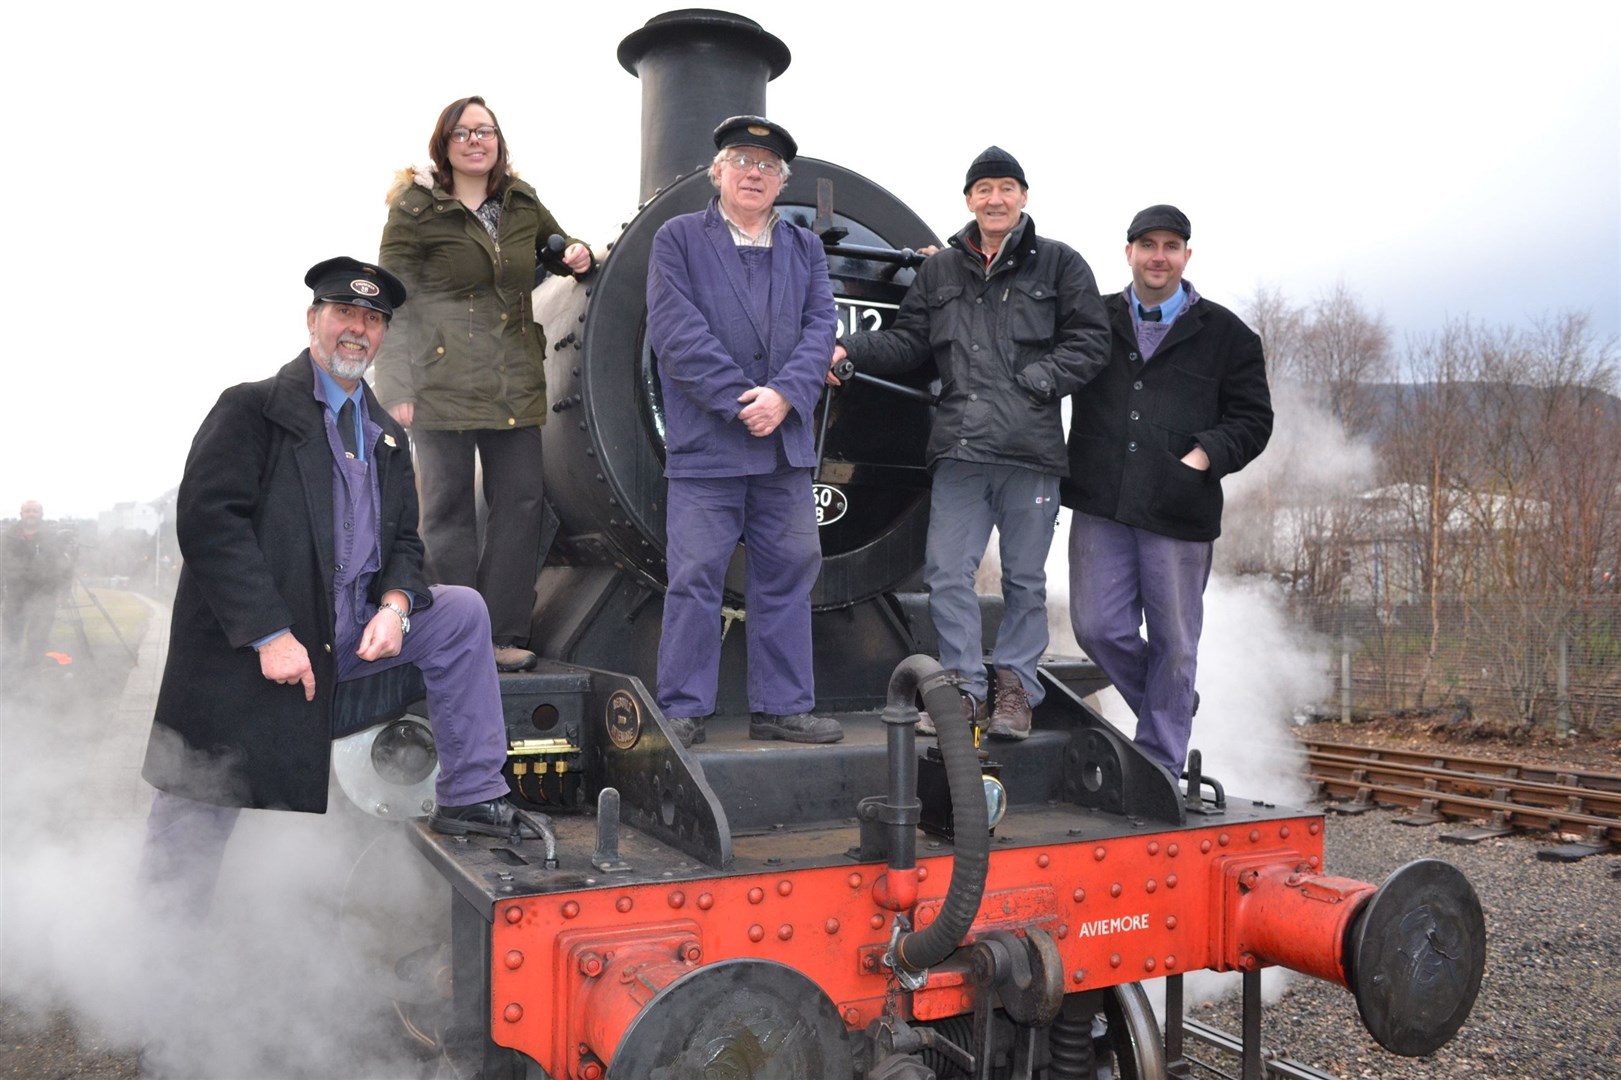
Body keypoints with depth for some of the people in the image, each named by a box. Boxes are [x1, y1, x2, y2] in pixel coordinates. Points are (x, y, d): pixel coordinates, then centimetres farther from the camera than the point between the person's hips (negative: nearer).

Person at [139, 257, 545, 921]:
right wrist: (271, 635, -22)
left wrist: (395, 603, -10)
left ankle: (470, 798, -2)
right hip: (243, 654, -5)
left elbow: (403, 542, 15)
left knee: (462, 611, -7)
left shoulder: (387, 436, 15)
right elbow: (206, 519, -15)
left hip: (351, 642, 5)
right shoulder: (252, 410, -4)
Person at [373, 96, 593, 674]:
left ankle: (503, 635, 13)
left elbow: (555, 249, 30)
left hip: (515, 383, 5)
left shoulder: (522, 203, 11)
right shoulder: (416, 208, -3)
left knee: (521, 501, 3)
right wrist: (395, 389, -12)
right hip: (442, 382, -5)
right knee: (449, 509, 1)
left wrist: (576, 257, 4)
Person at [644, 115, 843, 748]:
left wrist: (784, 396, -13)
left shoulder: (804, 248, 17)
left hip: (786, 445, 4)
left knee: (787, 576, 7)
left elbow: (820, 327, 4)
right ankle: (684, 711, 8)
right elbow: (676, 333, -7)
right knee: (696, 577, -2)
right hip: (705, 443, -4)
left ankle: (781, 708, 16)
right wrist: (740, 402, -14)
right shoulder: (678, 238, 5)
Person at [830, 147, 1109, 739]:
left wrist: (1039, 380, -10)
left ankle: (1016, 685, 19)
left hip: (1032, 450, -2)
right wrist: (852, 348, -2)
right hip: (959, 449, 2)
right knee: (946, 573, -1)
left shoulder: (1059, 263, 8)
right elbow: (908, 340, 14)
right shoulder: (939, 270, 16)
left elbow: (1090, 340, 4)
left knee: (1024, 577, 6)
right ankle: (964, 689, 10)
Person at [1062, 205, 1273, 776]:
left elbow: (1252, 418, 6)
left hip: (1179, 513, -2)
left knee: (1174, 644, 5)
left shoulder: (1225, 334, 7)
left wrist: (1204, 456, -12)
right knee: (1098, 629, 1)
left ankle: (1160, 768, 19)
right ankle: (1174, 707, 28)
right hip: (1101, 506, 2)